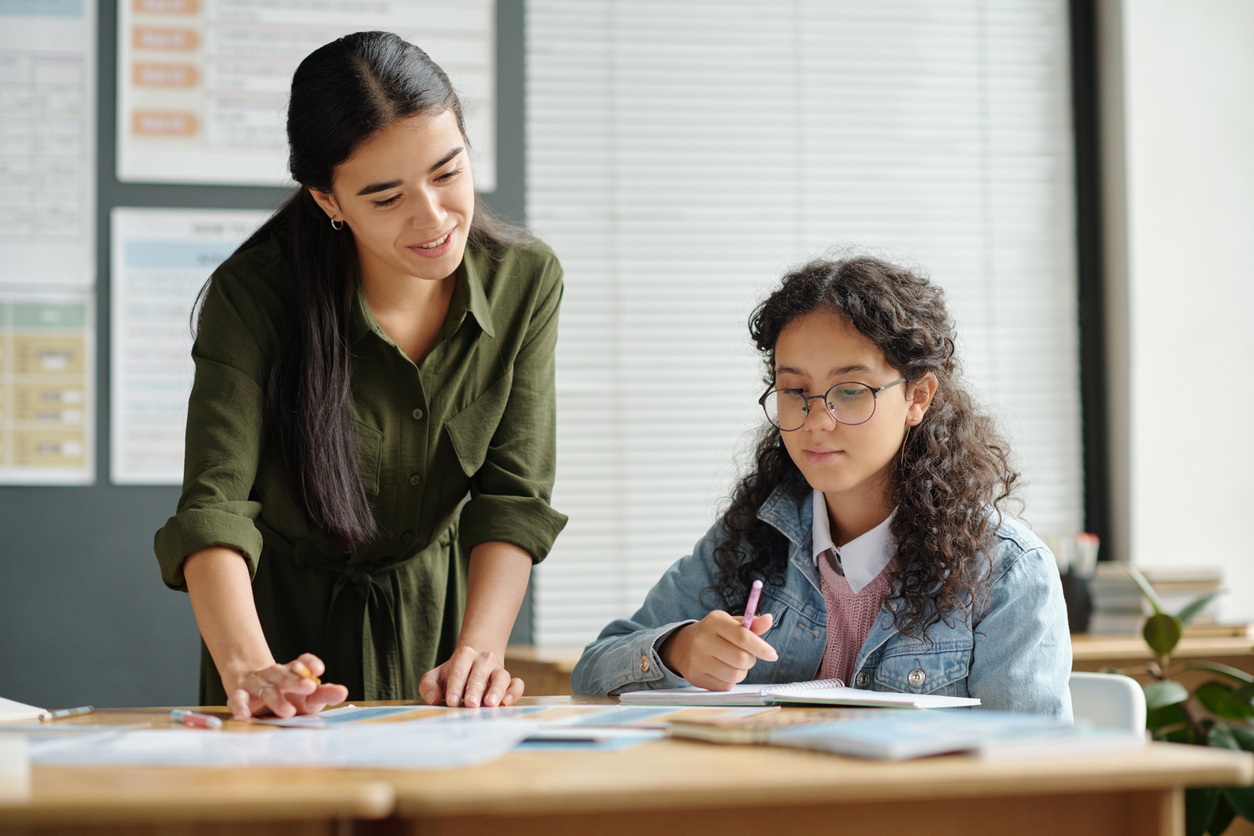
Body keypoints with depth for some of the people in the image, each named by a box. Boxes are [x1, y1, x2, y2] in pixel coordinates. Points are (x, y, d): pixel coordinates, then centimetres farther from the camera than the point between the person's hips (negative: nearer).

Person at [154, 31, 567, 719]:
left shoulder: (525, 282, -9)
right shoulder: (252, 294, -18)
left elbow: (513, 495, -11)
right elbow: (214, 506, -25)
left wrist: (479, 650, -27)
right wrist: (248, 668, -42)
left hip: (434, 613, 2)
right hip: (286, 623, -1)